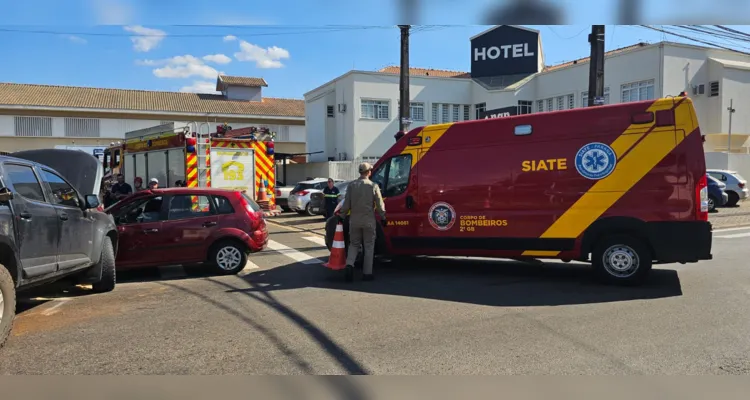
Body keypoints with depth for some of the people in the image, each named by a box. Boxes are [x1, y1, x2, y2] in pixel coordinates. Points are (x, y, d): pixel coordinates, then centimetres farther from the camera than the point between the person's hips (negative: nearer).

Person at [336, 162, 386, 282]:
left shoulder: (351, 185, -1)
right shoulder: (373, 186, -7)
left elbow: (346, 204, -1)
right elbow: (379, 205, -4)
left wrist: (342, 214, 14)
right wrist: (383, 217, 9)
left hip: (354, 220, 2)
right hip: (369, 221, -2)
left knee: (354, 244, 15)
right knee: (369, 246, 7)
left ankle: (349, 265, -6)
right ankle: (367, 273, 8)